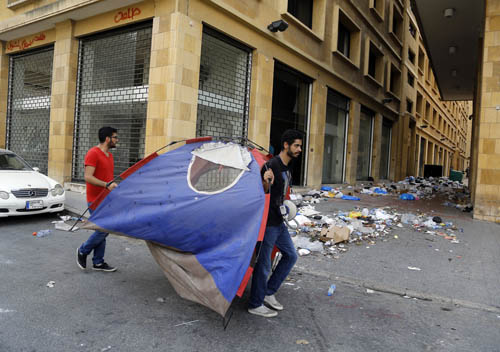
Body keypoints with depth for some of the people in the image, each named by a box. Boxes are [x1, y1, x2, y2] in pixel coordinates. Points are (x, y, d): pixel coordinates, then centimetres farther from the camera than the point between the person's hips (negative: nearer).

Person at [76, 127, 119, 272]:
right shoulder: (93, 153, -12)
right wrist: (107, 185, -29)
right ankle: (82, 251, 14)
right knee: (103, 230, -9)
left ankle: (98, 263, 18)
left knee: (103, 231, 10)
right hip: (96, 200, -9)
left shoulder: (109, 155, 16)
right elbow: (88, 177, -21)